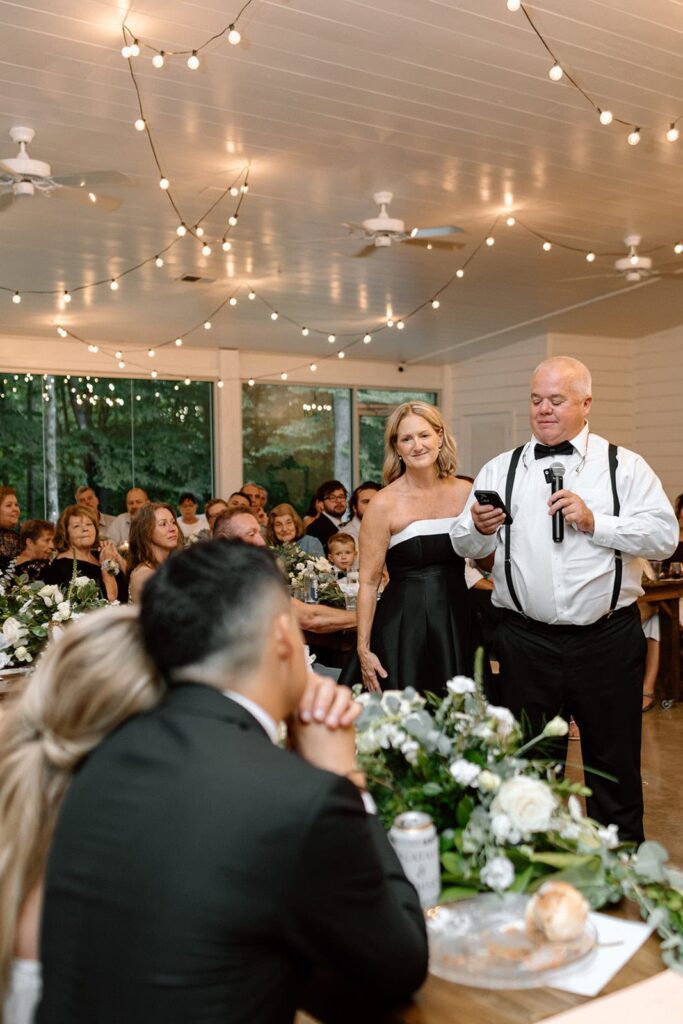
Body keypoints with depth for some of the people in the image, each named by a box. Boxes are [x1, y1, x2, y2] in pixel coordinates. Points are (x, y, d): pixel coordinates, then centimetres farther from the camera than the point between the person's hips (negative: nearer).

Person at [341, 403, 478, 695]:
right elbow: (368, 583, -6)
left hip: (458, 626, 4)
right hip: (403, 629, -4)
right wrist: (363, 649, -9)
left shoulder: (465, 492, 2)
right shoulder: (384, 504, -9)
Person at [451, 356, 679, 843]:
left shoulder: (624, 466, 2)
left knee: (615, 764, 12)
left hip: (608, 638, -1)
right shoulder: (500, 470, 7)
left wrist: (594, 522, -17)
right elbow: (466, 546, 1)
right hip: (527, 642, 1)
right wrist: (480, 527, -20)